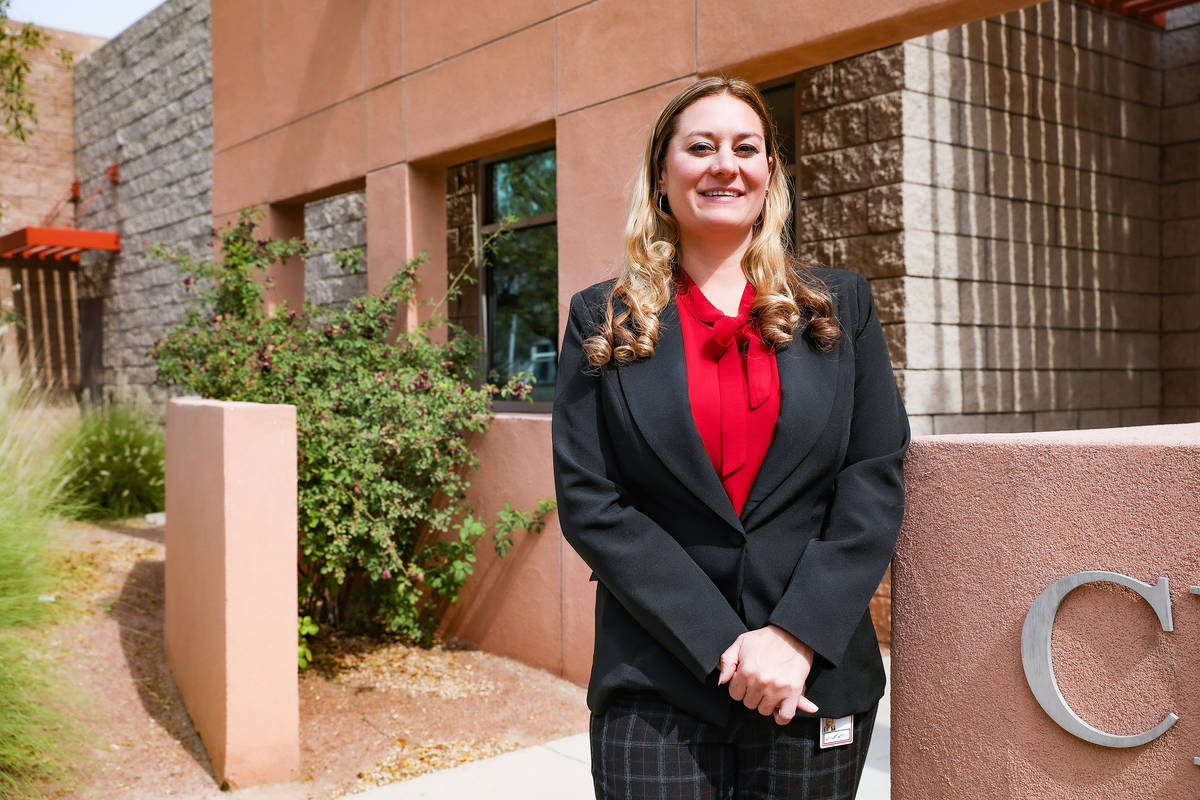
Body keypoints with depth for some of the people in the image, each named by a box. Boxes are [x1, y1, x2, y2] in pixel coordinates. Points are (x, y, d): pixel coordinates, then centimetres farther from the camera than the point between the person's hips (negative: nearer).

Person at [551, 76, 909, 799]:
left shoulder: (841, 306, 6)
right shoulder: (601, 322, 2)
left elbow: (877, 480, 0)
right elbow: (587, 501, -5)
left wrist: (795, 636, -12)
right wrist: (721, 645, -13)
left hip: (816, 687, 2)